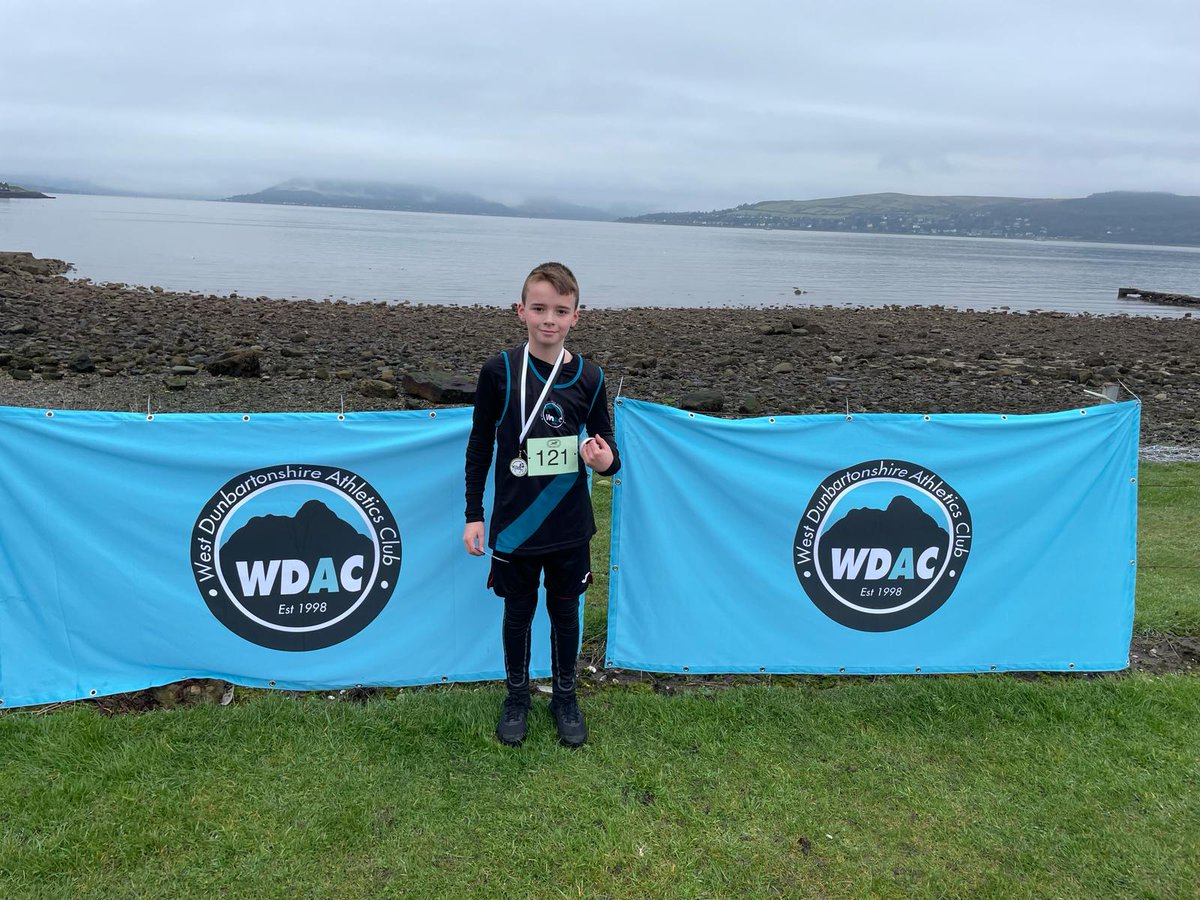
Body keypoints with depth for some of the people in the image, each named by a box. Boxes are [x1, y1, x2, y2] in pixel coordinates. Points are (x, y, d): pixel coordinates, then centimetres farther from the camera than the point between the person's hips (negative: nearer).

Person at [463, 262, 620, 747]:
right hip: (513, 525, -1)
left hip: (570, 527, 1)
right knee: (518, 613, 14)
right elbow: (479, 446, -1)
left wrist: (607, 459, -19)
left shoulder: (588, 377, -4)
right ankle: (516, 694, 36)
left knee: (564, 611, 15)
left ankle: (565, 695, 36)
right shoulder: (499, 371, -8)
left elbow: (605, 446, 5)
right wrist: (473, 515, -2)